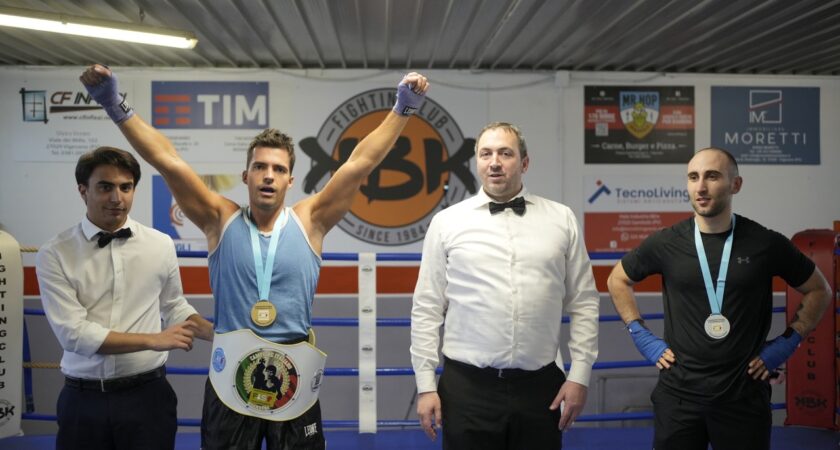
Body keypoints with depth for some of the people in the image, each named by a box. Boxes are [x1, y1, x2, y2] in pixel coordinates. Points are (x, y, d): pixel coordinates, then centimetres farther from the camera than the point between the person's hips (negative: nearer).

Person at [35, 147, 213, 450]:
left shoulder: (161, 245, 1)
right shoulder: (54, 254, -5)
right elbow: (72, 332, -13)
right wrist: (154, 340, -17)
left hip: (147, 394, 1)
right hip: (83, 399, -1)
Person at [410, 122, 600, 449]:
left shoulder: (562, 220, 4)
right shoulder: (446, 222, 0)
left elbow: (584, 304, 5)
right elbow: (427, 310, 0)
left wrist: (579, 375, 1)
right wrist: (426, 386, -2)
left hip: (540, 386, 1)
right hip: (467, 386, -1)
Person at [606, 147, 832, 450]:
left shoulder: (766, 244, -4)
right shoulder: (666, 243, -3)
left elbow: (818, 291, 11)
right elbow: (617, 280, 12)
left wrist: (787, 343, 2)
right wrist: (641, 336, 4)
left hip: (744, 396, 0)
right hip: (679, 394, 1)